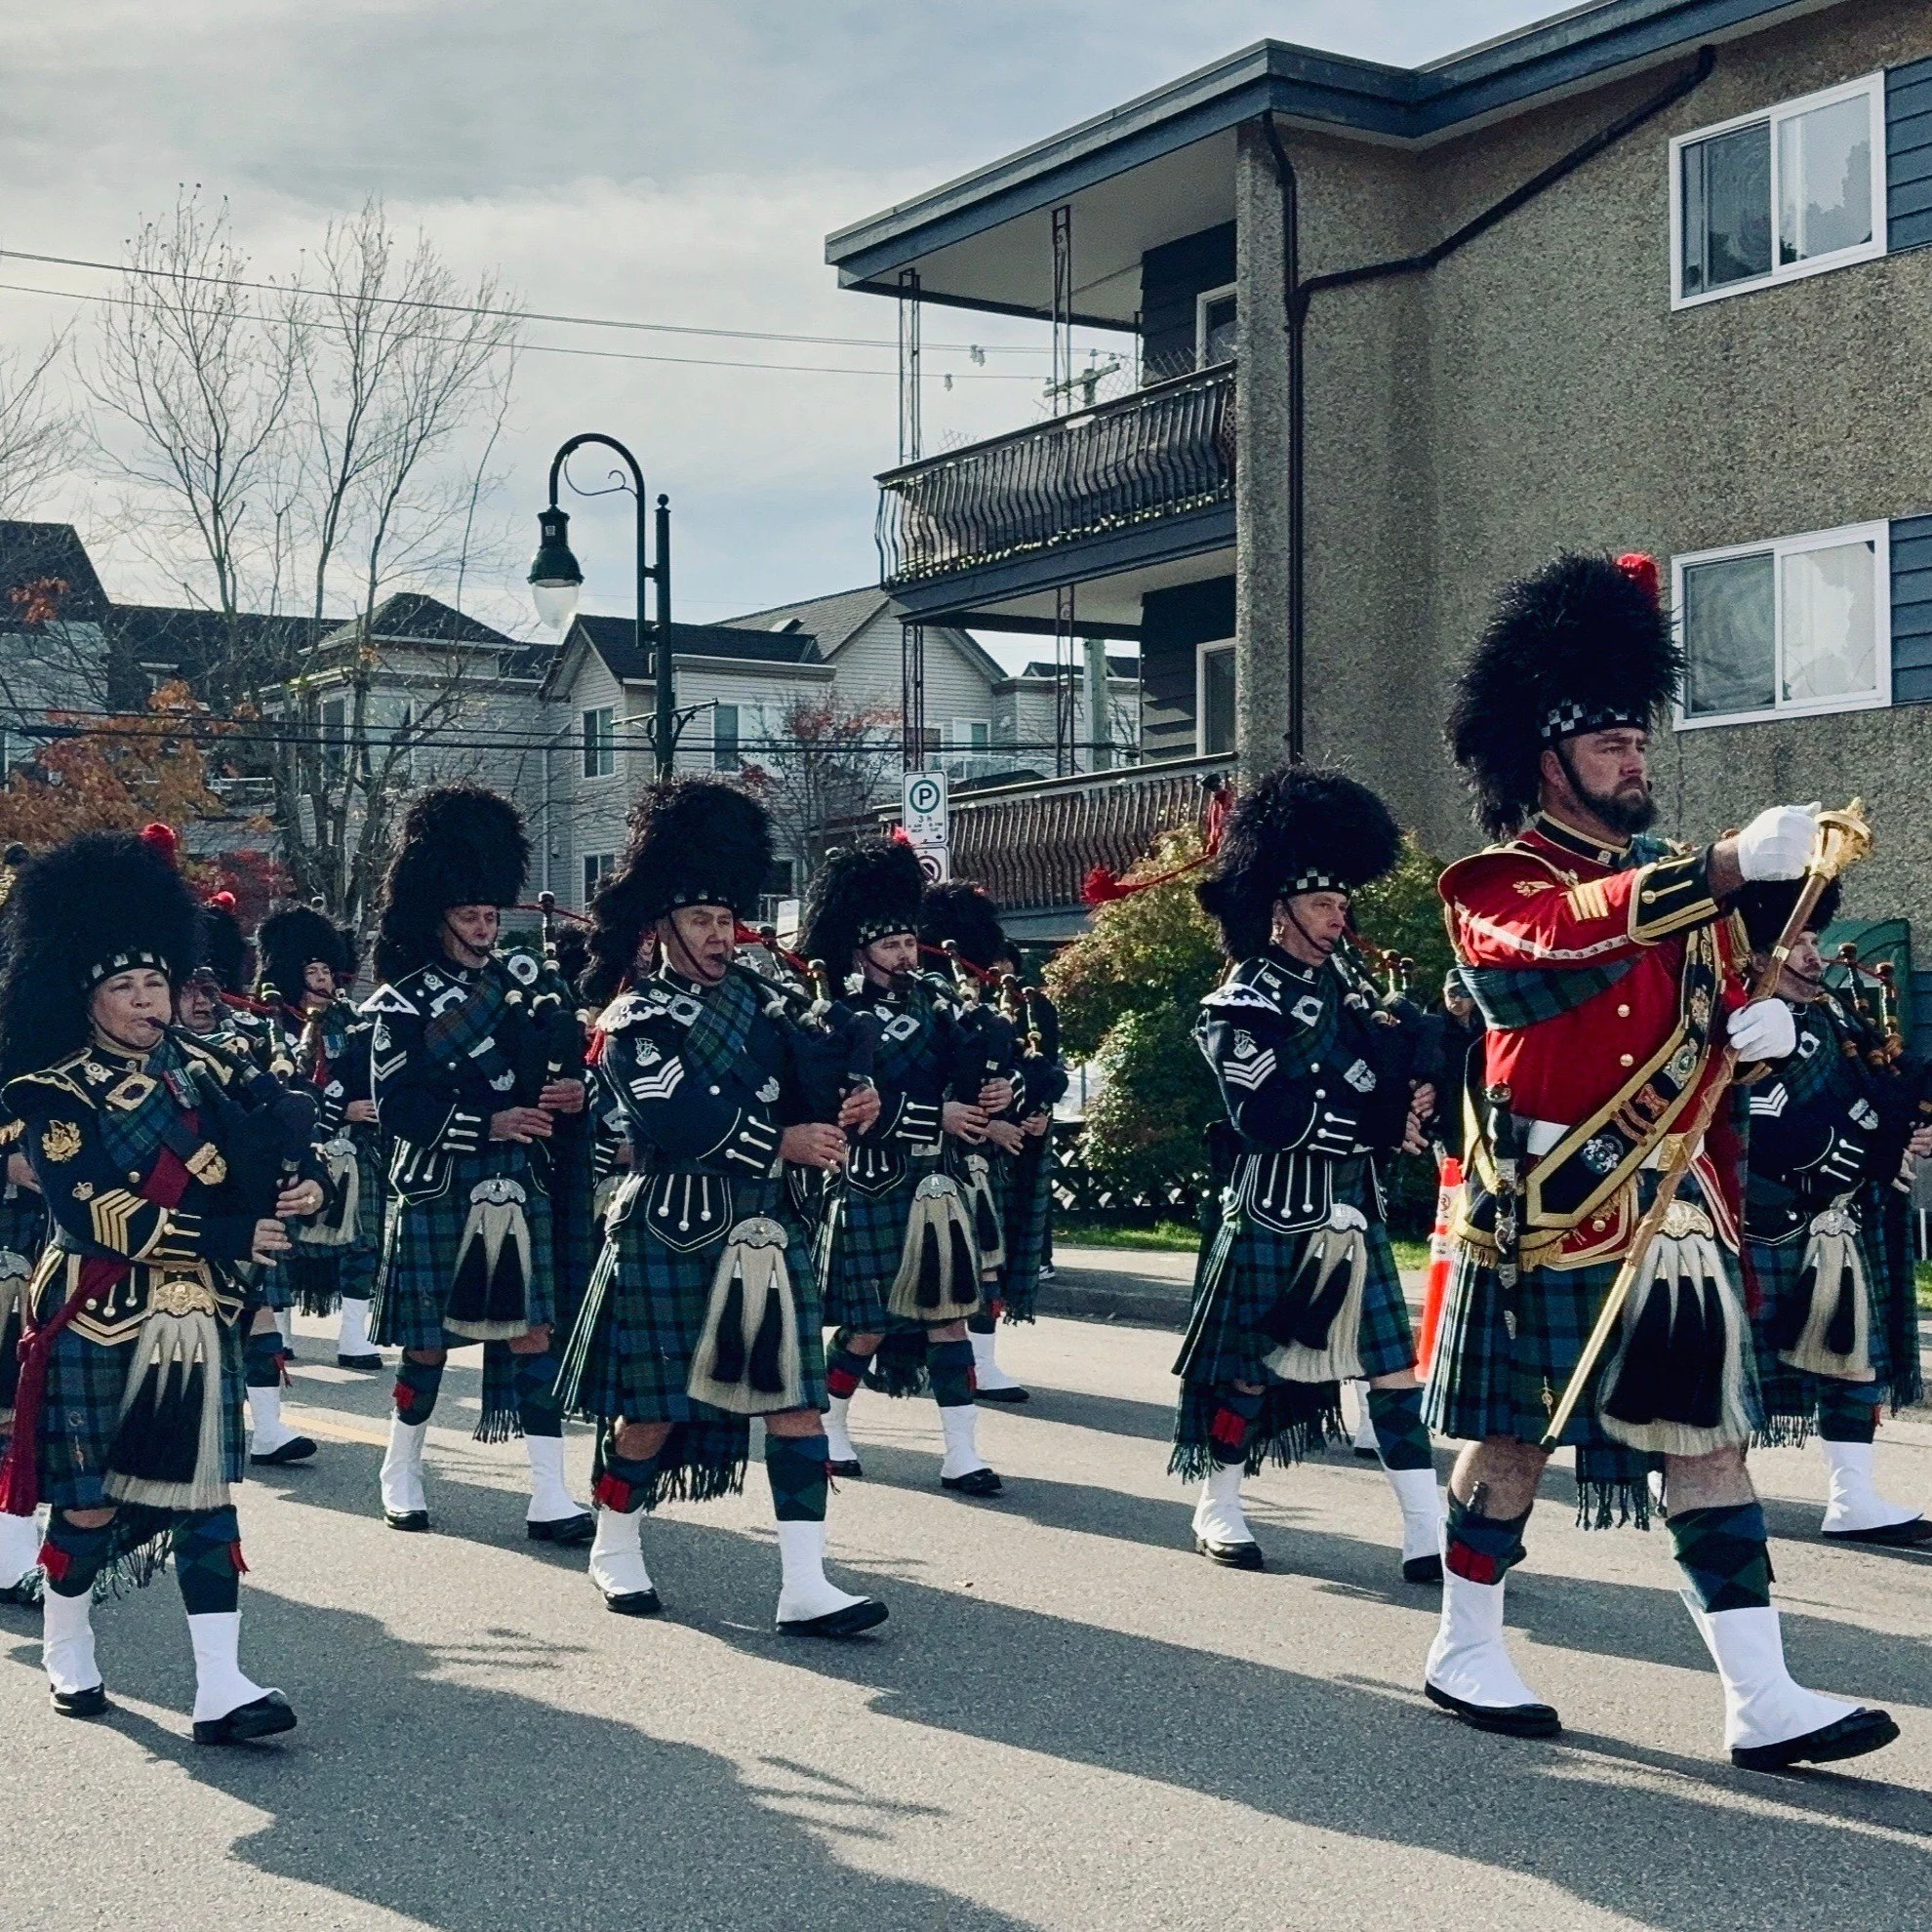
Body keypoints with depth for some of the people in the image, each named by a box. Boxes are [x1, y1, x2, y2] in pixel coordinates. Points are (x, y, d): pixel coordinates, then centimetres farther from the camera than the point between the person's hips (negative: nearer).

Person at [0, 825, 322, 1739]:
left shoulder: (205, 1074, 9)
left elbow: (278, 1161, 14)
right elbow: (96, 1216, -18)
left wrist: (296, 1195, -10)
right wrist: (230, 1236, -20)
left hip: (198, 1317, 4)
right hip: (98, 1321, -4)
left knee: (204, 1495, 0)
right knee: (92, 1501, 6)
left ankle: (221, 1690, -1)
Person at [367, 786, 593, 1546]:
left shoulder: (526, 976, 9)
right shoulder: (401, 1003, -3)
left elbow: (569, 1059, 11)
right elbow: (396, 1106, -11)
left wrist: (572, 1092, -12)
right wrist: (488, 1123, -20)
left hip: (520, 1185, 3)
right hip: (438, 1190, -3)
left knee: (533, 1333, -1)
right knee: (429, 1339, 6)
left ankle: (550, 1499, 1)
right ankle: (401, 1474, 28)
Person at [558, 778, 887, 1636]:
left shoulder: (758, 997, 12)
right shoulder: (634, 1020, -6)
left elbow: (806, 1079, 4)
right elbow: (677, 1121, -21)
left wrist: (845, 1107, -18)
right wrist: (781, 1140, -21)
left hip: (766, 1233, 5)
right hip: (671, 1241, -5)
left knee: (795, 1399, -2)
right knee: (655, 1409, 5)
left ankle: (804, 1587, -1)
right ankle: (615, 1547, 30)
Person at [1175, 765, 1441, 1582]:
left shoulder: (1347, 980, 10)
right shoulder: (1241, 1006, -10)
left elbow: (1397, 1067, 11)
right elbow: (1273, 1119, -19)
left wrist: (1407, 1100, -12)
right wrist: (1378, 1125, -18)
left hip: (1355, 1207, 6)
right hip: (1275, 1214, -6)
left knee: (1394, 1364, 1)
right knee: (1249, 1368, 6)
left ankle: (1427, 1534, 2)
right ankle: (1216, 1510, 25)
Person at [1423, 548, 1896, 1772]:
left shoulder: (1679, 884, 15)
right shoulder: (1499, 883, -8)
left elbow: (1717, 1011, 20)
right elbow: (1578, 927, -30)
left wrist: (1758, 1026, -5)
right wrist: (1733, 864, -41)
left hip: (1679, 1207, 6)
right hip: (1549, 1209, -6)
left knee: (1709, 1434, 3)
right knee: (1515, 1434, 5)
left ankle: (1763, 1701, 4)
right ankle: (1467, 1652, 22)